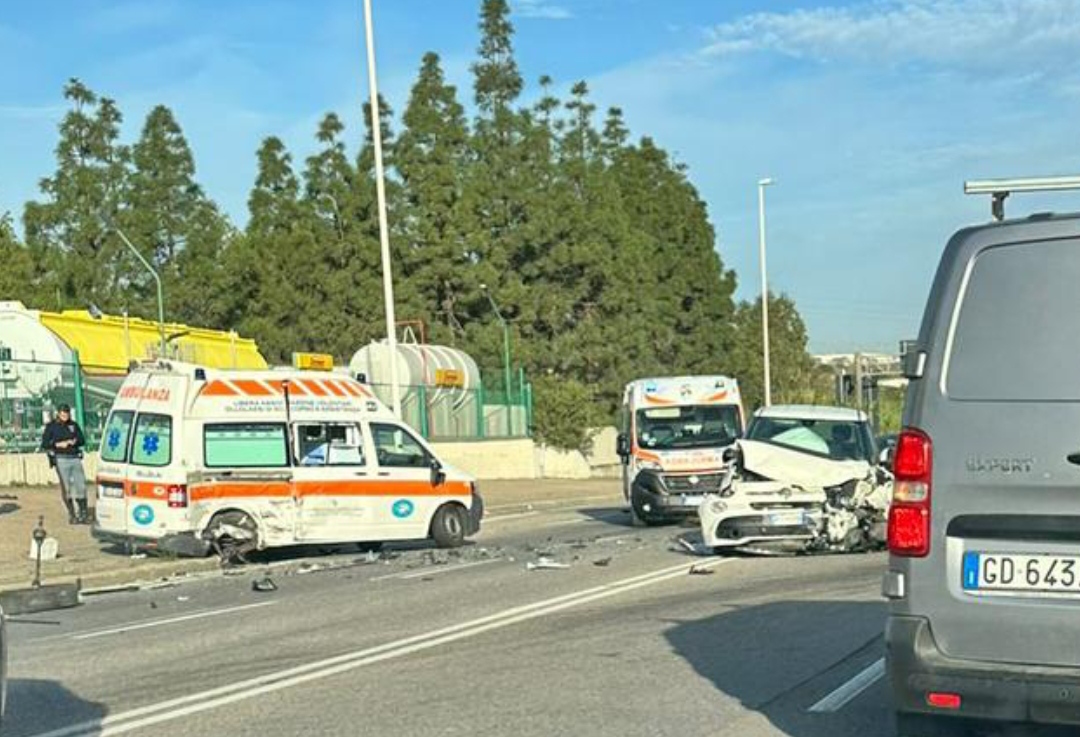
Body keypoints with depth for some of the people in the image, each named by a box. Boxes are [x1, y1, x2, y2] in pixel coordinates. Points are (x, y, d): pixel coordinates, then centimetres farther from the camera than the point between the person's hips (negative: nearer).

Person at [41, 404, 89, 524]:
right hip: (61, 459, -3)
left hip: (75, 459, 3)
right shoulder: (51, 426, 3)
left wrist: (74, 441, -9)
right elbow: (44, 444, -1)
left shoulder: (74, 425, 12)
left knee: (81, 485, -2)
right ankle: (72, 514, 5)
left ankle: (84, 513, 4)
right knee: (66, 488, -2)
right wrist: (59, 444, -13)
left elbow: (82, 440, 12)